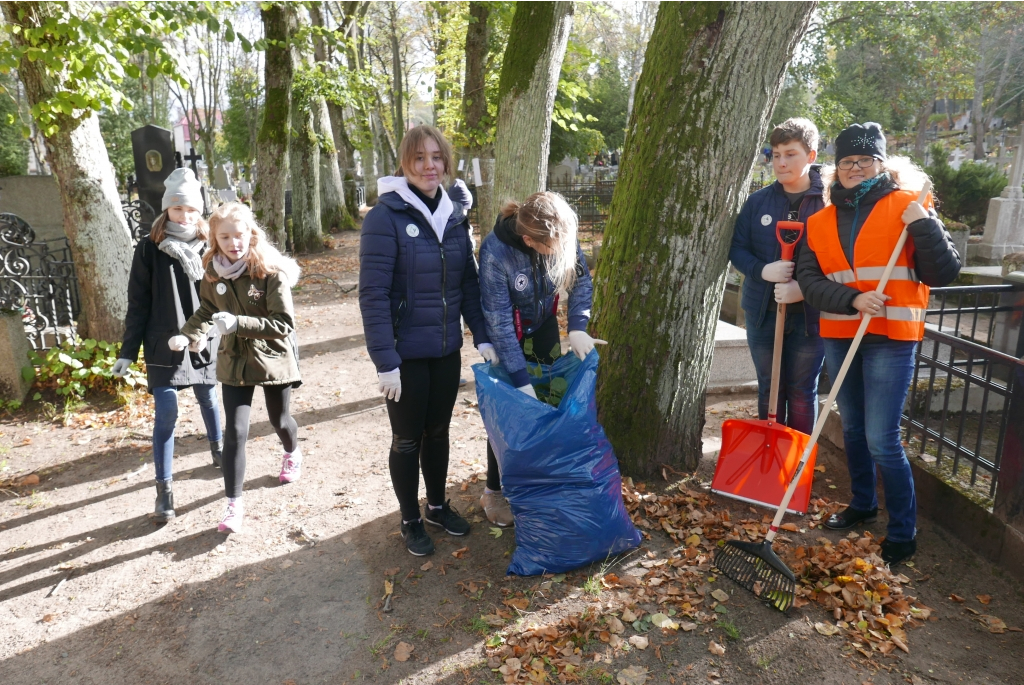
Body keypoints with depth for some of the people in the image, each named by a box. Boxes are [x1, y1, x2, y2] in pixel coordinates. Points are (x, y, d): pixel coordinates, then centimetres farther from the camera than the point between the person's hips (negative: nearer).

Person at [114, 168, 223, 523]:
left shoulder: (208, 247, -1)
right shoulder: (149, 249, -5)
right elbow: (138, 304, -2)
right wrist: (128, 351, -4)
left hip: (203, 343, 2)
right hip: (163, 346, -2)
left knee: (208, 399, 18)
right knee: (166, 413, -5)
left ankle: (218, 449, 45)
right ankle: (164, 487, 5)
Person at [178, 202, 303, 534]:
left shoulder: (272, 272, -19)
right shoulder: (213, 273, -3)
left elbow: (284, 324, -22)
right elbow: (206, 311, 12)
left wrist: (239, 323, -31)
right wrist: (187, 334, -7)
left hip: (273, 358, -3)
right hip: (234, 362, 3)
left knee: (279, 420, 18)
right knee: (235, 431, -3)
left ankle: (292, 454, 52)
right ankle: (234, 505, 7)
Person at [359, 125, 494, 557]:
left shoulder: (455, 216, 3)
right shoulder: (386, 216, -14)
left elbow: (469, 283, 8)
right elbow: (373, 294, -17)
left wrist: (482, 337, 1)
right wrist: (385, 361, -19)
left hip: (447, 350, 5)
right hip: (406, 354, -5)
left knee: (438, 431, 19)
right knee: (407, 439, 11)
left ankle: (438, 505, 40)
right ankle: (411, 521, 31)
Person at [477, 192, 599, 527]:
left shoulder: (562, 236, -24)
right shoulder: (496, 251, -36)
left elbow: (581, 279, -8)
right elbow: (499, 320, -31)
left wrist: (577, 326, -22)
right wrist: (520, 380, -30)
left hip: (544, 326, 5)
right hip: (507, 334, -4)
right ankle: (493, 492, 17)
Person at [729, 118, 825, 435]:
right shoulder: (758, 201, 2)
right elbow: (737, 248, 3)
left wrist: (805, 289, -24)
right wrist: (763, 270, -17)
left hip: (810, 313, -3)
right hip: (763, 311, 3)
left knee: (802, 393, 10)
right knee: (769, 390, 14)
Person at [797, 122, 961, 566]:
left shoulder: (906, 207, -1)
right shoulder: (822, 221, 8)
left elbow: (943, 274, -6)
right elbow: (809, 280, -2)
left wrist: (924, 225, -18)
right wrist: (852, 299, -17)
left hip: (891, 338, -4)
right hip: (839, 337, 5)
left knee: (882, 440, -7)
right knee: (853, 428, 16)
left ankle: (903, 533, 10)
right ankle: (862, 504, 36)